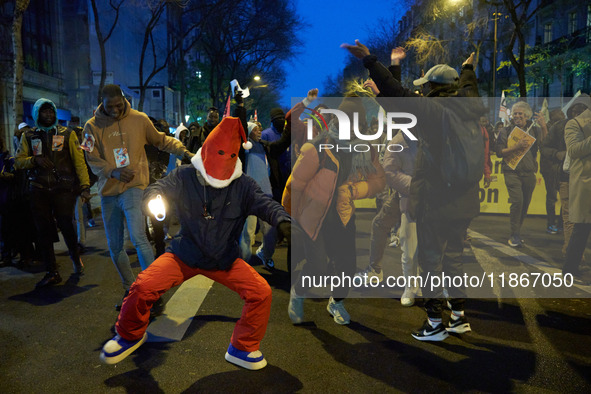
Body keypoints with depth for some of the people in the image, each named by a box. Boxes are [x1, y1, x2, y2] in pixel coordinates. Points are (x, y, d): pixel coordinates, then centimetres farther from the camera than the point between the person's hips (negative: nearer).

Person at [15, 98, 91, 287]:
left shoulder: (67, 134, 7)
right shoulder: (28, 137, 14)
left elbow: (79, 161, 1)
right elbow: (18, 161, 11)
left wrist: (85, 186, -9)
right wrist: (35, 160, -11)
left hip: (63, 188, -3)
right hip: (39, 189, 3)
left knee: (66, 225, -10)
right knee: (43, 231, 2)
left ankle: (75, 258, 19)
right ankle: (52, 273, 10)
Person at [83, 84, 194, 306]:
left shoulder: (139, 119, 2)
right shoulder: (93, 126, 3)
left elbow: (161, 140, 14)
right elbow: (93, 159, 0)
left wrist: (184, 151, -1)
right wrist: (113, 172, -19)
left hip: (133, 187, -3)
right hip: (108, 192, 3)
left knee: (138, 237, -21)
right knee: (114, 246, 8)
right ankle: (131, 289, 25)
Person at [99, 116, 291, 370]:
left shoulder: (243, 185, -7)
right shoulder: (184, 177, -7)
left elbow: (264, 203, -16)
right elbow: (159, 188, -15)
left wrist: (282, 220, -38)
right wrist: (153, 199, -40)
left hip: (225, 260, 1)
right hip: (185, 254, -1)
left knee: (261, 292, -14)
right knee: (143, 287, -17)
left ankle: (242, 349, 11)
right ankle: (130, 335, 17)